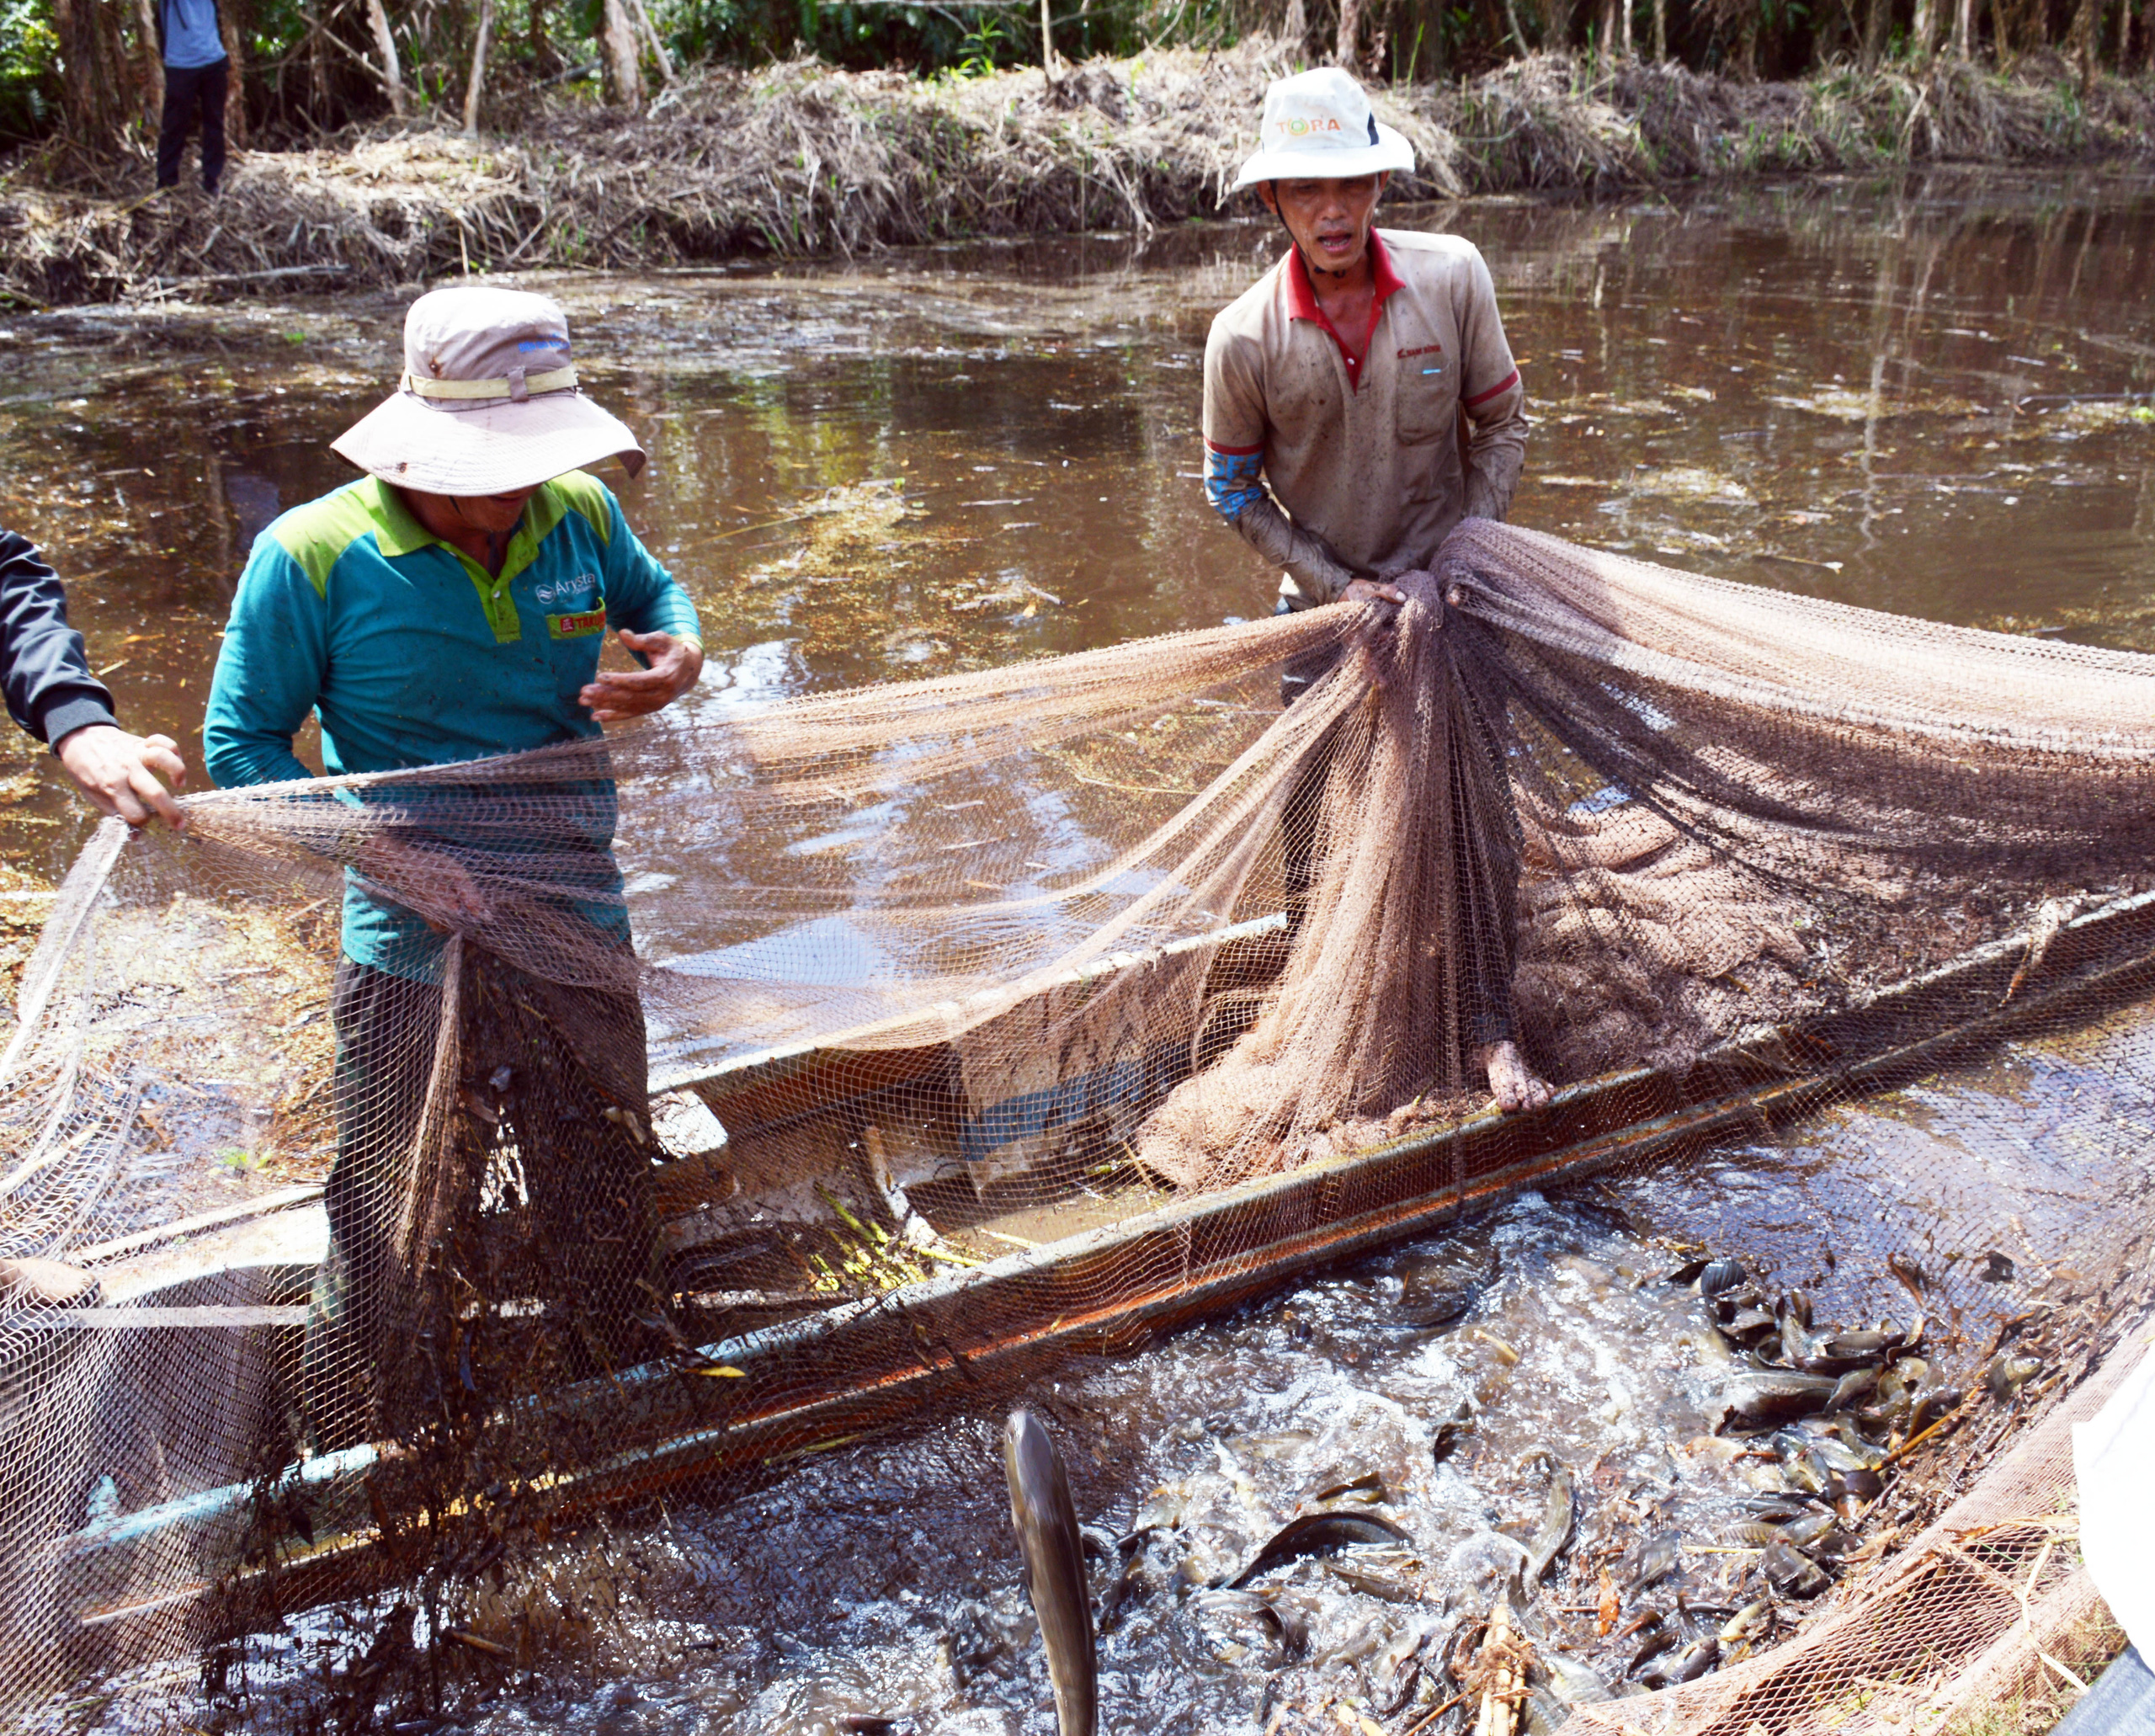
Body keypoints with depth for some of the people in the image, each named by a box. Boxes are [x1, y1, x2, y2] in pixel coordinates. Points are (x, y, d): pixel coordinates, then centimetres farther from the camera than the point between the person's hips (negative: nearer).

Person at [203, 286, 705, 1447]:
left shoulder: (579, 515, -2)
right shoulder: (310, 554, -13)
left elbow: (654, 592, 19)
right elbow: (241, 743, -8)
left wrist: (681, 653, -6)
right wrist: (388, 853, -21)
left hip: (574, 917, 4)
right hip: (411, 943, -4)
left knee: (605, 1198, 18)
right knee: (384, 1211, 6)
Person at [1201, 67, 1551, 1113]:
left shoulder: (1452, 278, -14)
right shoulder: (1245, 338, -17)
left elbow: (1501, 424, -1)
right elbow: (1233, 490, -4)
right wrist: (1335, 583, -11)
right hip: (1323, 601, 0)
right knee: (1312, 810, 10)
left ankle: (1490, 1027, 14)